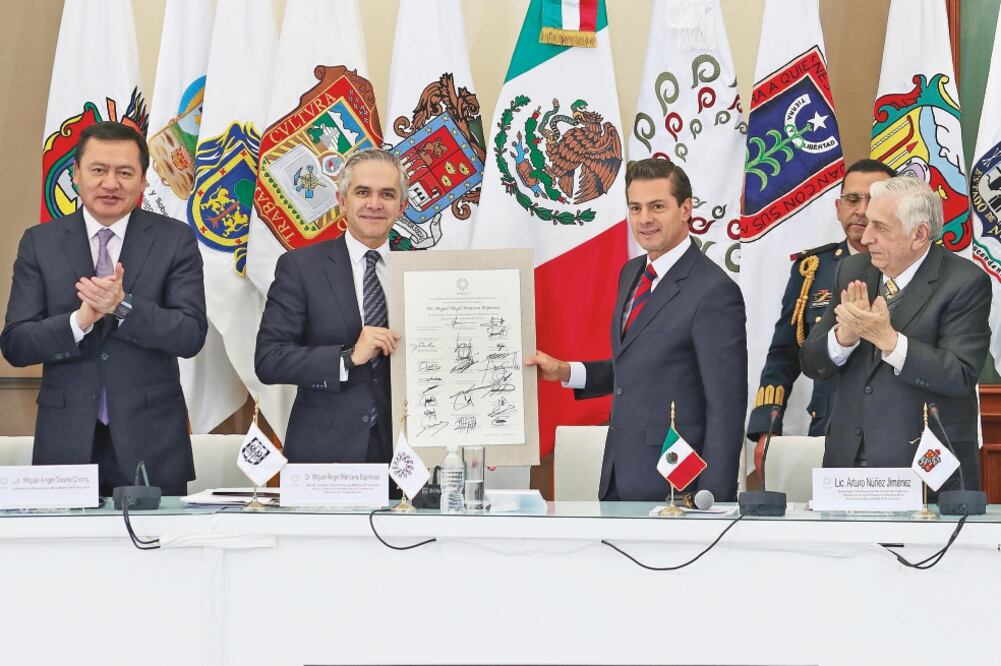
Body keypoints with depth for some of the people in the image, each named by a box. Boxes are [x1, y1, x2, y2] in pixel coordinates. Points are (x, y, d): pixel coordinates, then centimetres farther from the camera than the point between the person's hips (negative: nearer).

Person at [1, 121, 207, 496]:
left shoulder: (175, 240, 3)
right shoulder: (39, 243, 6)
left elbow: (191, 335, -6)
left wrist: (123, 306, -20)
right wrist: (79, 321, -18)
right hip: (66, 444, 1)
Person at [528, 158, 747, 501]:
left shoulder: (714, 292, -16)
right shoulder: (631, 273, 11)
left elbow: (726, 408, -17)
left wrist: (712, 505, -19)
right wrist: (566, 372, 7)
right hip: (618, 476, 8)